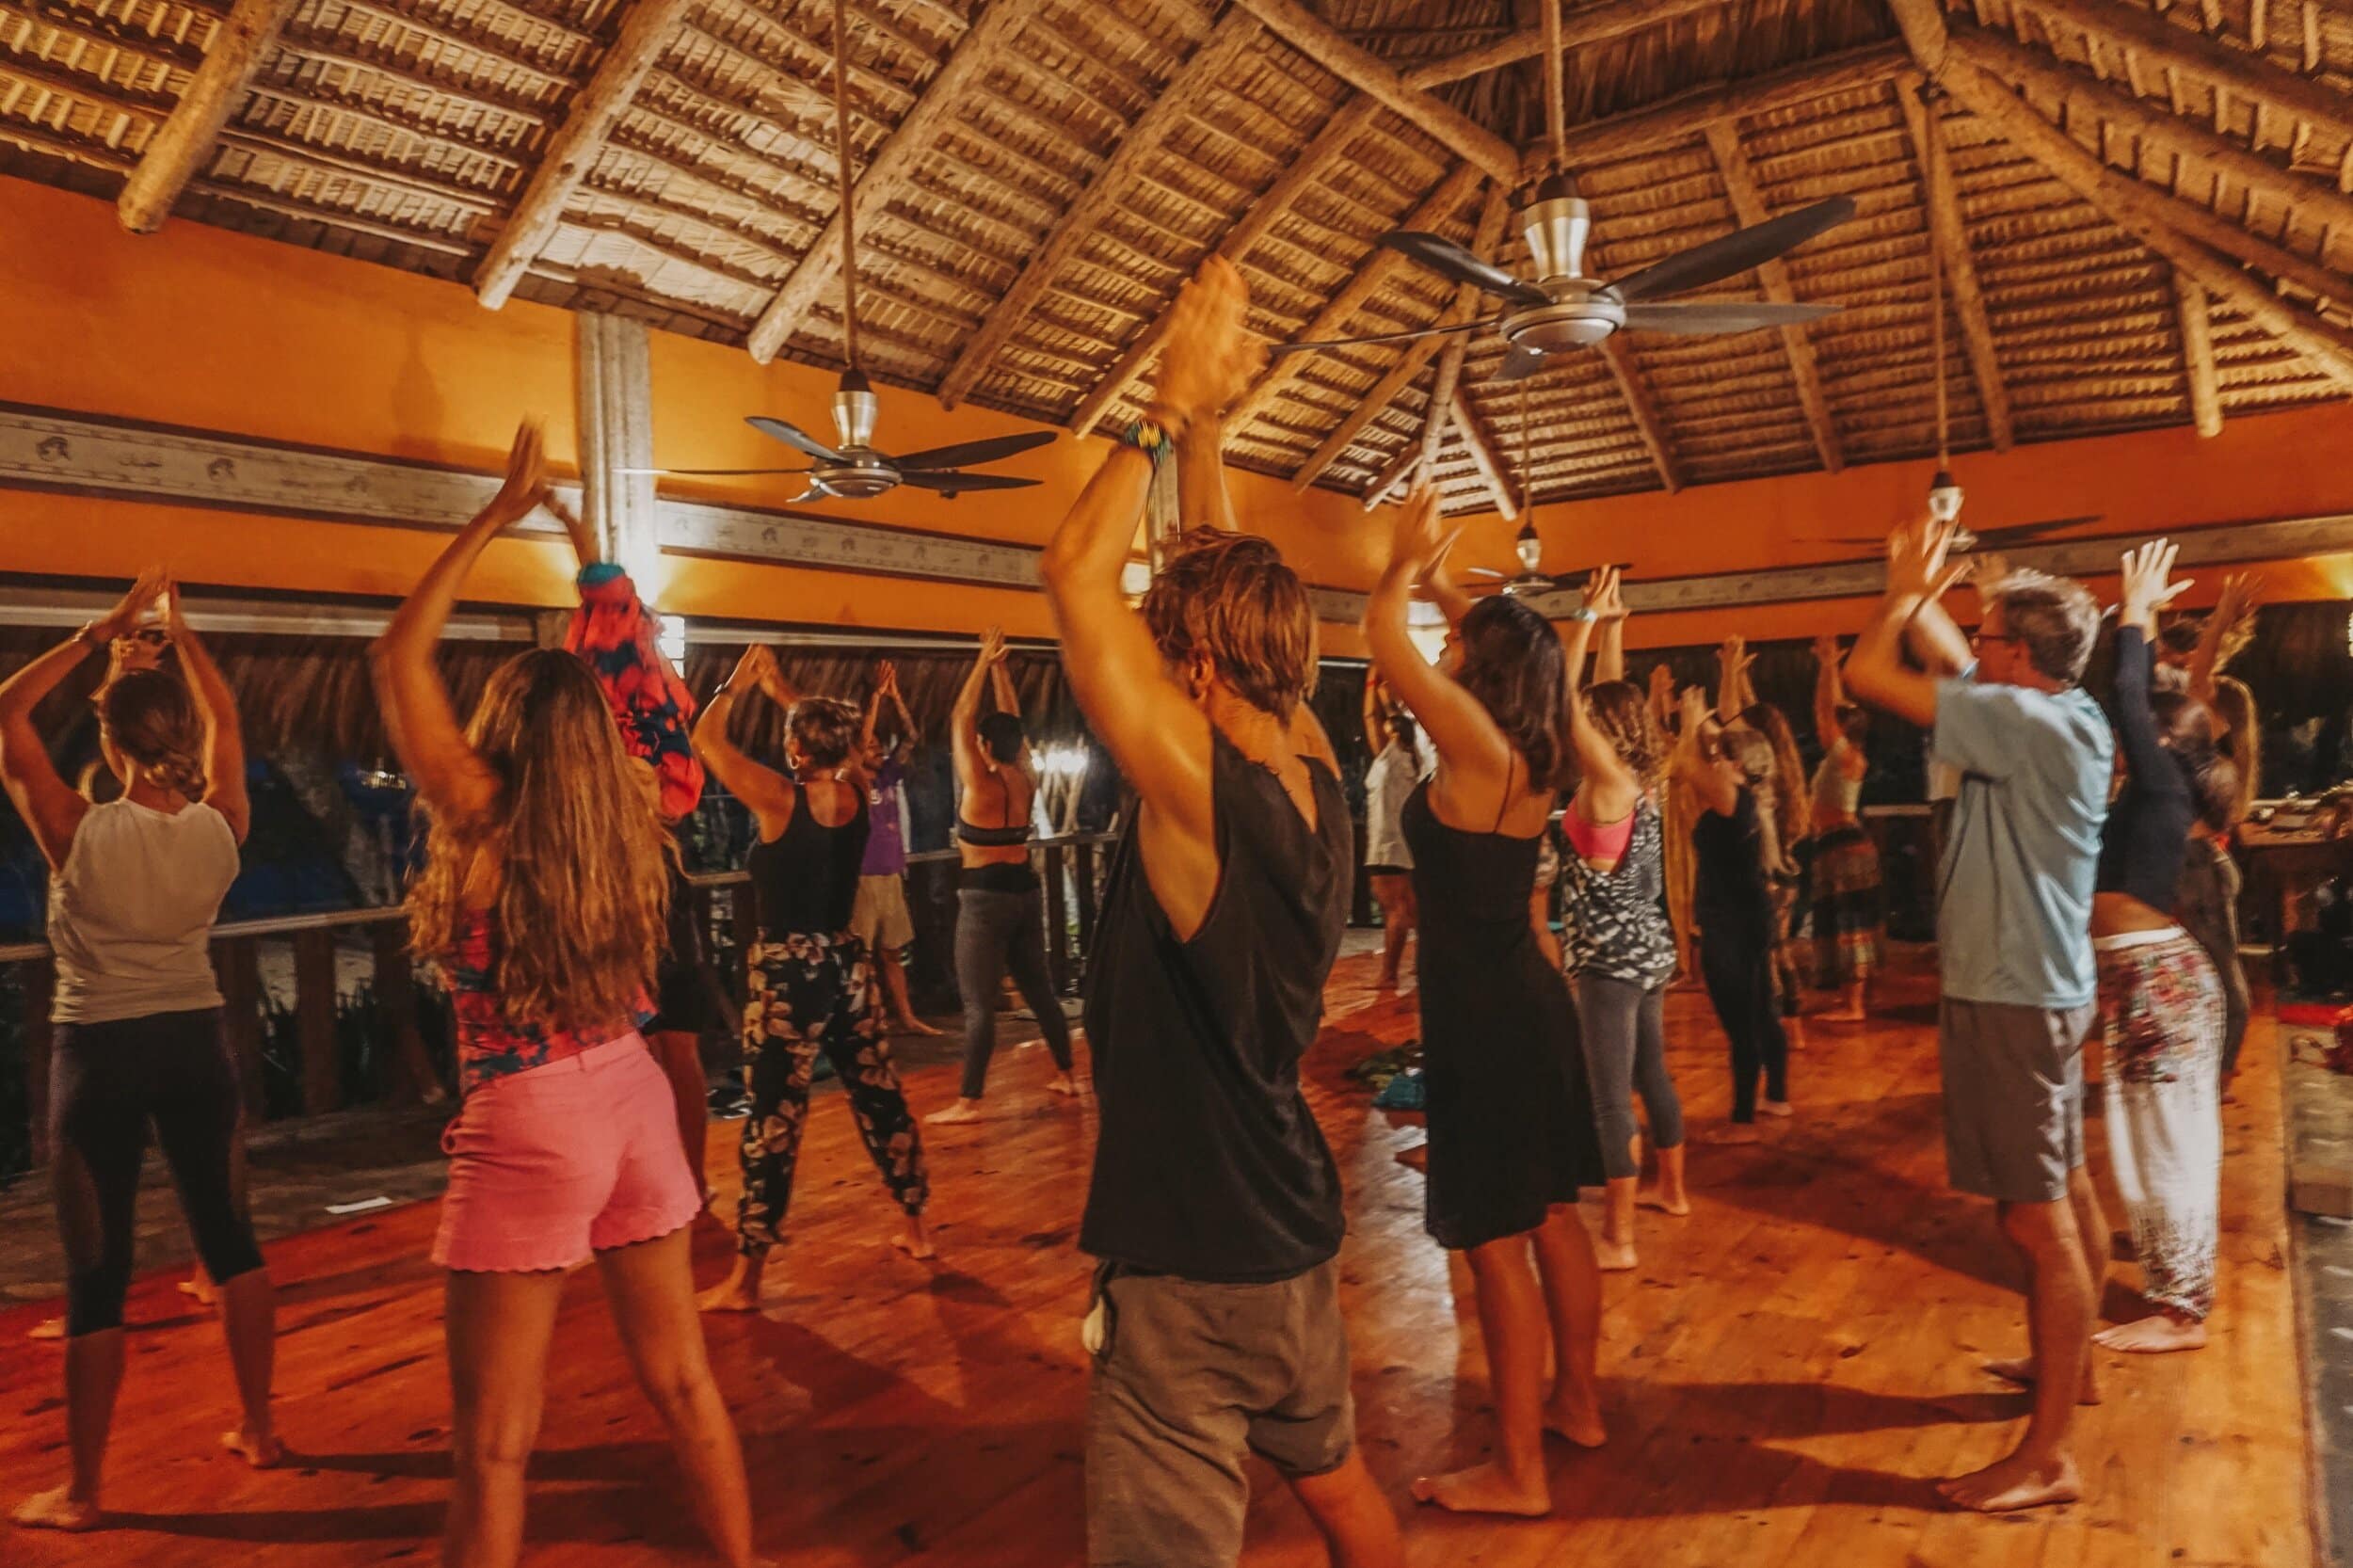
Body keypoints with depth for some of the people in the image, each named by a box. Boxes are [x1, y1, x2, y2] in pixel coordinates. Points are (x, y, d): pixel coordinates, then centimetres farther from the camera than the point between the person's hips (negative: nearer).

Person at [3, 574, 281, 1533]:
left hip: (99, 1053, -3)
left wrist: (100, 634, -7)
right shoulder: (221, 826, -7)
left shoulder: (80, 833, -16)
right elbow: (226, 720, 10)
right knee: (228, 1234, 16)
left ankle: (81, 1490, 16)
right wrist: (176, 630, 11)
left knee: (97, 1272, 5)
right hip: (195, 1042, 4)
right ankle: (257, 1430, 27)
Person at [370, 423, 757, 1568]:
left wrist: (499, 514, -2)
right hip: (634, 1101, 5)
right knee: (681, 1381, 16)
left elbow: (398, 656, -4)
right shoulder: (632, 817, -1)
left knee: (493, 1444, 5)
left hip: (529, 1129, -5)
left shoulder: (482, 820, -12)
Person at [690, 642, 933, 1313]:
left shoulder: (779, 798, -14)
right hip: (846, 963, 6)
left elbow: (705, 739, -4)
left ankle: (745, 1280, 8)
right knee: (881, 1097, 15)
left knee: (774, 1117, -1)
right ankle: (916, 1227, 29)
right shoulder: (855, 793, 0)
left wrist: (736, 683, 9)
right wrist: (780, 688, 26)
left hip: (787, 971, -6)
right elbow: (833, 740, 21)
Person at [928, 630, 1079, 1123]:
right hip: (1024, 891, 7)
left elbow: (962, 718, -7)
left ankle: (968, 1102, -5)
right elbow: (1010, 719, 13)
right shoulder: (1025, 781, 3)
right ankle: (1066, 1075, 26)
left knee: (979, 1003, -6)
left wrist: (984, 662, -1)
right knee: (1039, 989, 17)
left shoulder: (979, 784, -13)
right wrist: (1000, 667, 15)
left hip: (985, 896, -7)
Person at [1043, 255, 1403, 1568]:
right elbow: (1234, 590, 8)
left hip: (1188, 1260, -8)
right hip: (1297, 1229, 8)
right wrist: (1206, 421, 8)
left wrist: (1179, 407, -13)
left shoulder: (1202, 786, -24)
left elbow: (1077, 571, -21)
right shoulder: (1319, 773, -3)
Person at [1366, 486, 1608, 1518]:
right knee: (1549, 1219, 20)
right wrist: (1442, 581, 27)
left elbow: (1383, 639, -10)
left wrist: (1407, 562, 5)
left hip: (1485, 1018, -9)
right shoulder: (1528, 758, 6)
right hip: (1524, 1004, 9)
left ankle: (1518, 1472, 10)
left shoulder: (1477, 745, -17)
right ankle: (1577, 1403, 36)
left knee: (1498, 1242, -1)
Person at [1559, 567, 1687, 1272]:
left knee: (1610, 1096, -4)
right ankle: (1673, 1189, 39)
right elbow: (1611, 697, 13)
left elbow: (1567, 700, -21)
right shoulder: (1639, 780, 4)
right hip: (1647, 950, 9)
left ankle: (1619, 1238, 1)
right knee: (1651, 1074, 23)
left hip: (1612, 956, -9)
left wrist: (1589, 619, -16)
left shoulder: (1608, 782, -17)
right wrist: (1612, 628, 10)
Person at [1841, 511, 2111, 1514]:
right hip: (2043, 987, 10)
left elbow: (1868, 675, -20)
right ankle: (2068, 1366, 38)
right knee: (2066, 1197, 21)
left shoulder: (2028, 722, -21)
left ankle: (2050, 1455, 2)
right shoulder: (2064, 717, 6)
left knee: (2038, 1219, -5)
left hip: (2010, 999, -10)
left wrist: (1905, 591, -4)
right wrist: (1922, 593, 14)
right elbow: (1949, 663, 21)